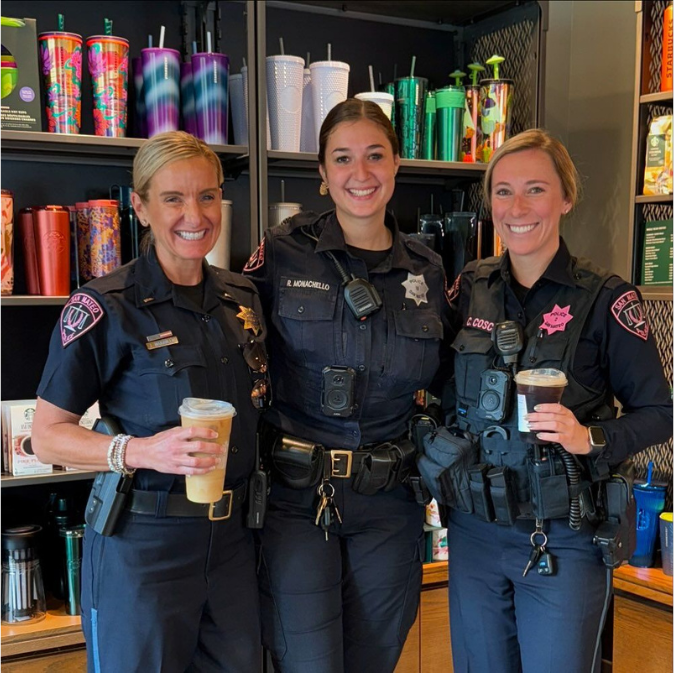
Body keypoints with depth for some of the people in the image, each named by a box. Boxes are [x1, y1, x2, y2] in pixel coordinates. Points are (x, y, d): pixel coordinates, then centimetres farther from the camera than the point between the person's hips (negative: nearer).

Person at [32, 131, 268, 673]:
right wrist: (141, 451, -26)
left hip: (232, 538, 5)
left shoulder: (243, 298, 5)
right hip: (143, 546, -5)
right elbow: (47, 436, -11)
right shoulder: (106, 307, -12)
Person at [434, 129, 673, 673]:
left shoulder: (605, 299, -9)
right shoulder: (471, 289, 2)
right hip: (474, 530, 4)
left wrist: (590, 439, -20)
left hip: (564, 540, -3)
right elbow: (448, 387, 15)